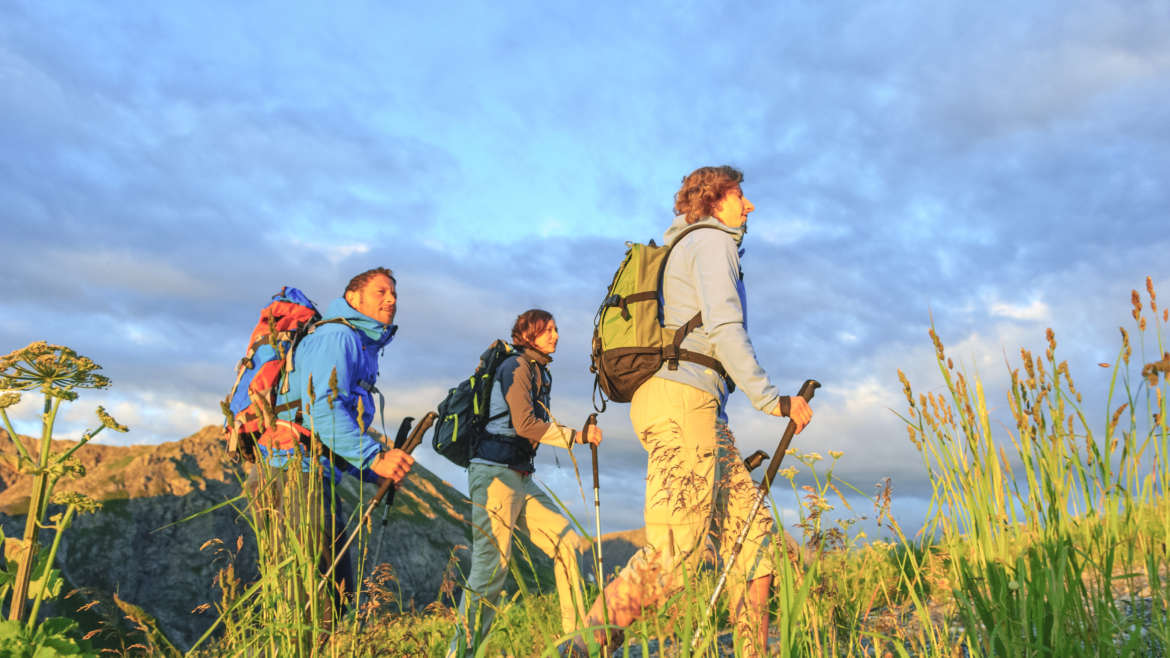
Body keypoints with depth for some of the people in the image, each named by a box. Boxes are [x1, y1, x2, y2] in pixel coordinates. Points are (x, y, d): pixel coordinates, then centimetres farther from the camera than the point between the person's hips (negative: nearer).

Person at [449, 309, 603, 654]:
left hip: (521, 479, 9)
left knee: (566, 543, 1)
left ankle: (577, 635, 6)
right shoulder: (516, 366, -6)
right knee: (492, 564, -11)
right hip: (495, 473, -9)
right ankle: (461, 650, -4)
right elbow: (525, 424, -15)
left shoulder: (539, 372, 21)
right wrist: (577, 436, -10)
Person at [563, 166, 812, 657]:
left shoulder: (680, 249, 31)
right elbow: (725, 328, -13)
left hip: (691, 407, 10)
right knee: (675, 552, -16)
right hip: (682, 398, -10)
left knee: (753, 532, 5)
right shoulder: (713, 241, 2)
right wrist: (771, 399, -14)